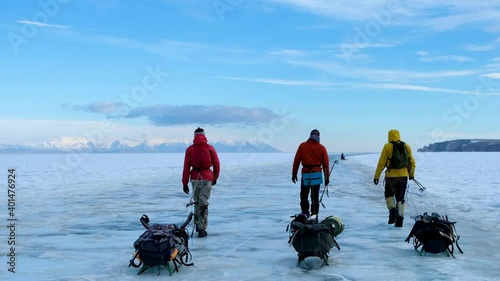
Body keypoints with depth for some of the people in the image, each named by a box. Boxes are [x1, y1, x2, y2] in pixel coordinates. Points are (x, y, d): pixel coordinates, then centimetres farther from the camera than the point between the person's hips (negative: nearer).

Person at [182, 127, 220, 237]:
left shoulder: (190, 149, 0)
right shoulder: (210, 148, -1)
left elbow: (186, 167, -2)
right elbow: (216, 165, 4)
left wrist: (185, 183, 2)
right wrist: (215, 178, 19)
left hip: (194, 178, 1)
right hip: (207, 177, -1)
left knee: (197, 202, 18)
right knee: (203, 203, 1)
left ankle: (198, 224, 29)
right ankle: (202, 229, -3)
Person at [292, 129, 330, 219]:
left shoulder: (302, 146, 1)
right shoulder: (321, 148, 1)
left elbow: (296, 161, 0)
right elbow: (326, 164, 2)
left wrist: (294, 174, 7)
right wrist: (327, 177, 9)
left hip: (306, 174, -1)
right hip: (317, 174, 1)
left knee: (304, 195, 12)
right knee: (315, 196, 7)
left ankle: (305, 213, 6)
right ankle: (314, 214, 9)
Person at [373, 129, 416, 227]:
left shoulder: (387, 147, -6)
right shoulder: (406, 146, 6)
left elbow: (381, 163, -7)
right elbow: (412, 162, 11)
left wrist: (376, 176, -1)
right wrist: (411, 174, 25)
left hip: (391, 176, -3)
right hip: (403, 176, 3)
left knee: (389, 195, 17)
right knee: (400, 198, 10)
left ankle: (392, 210, -7)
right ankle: (399, 219, 5)